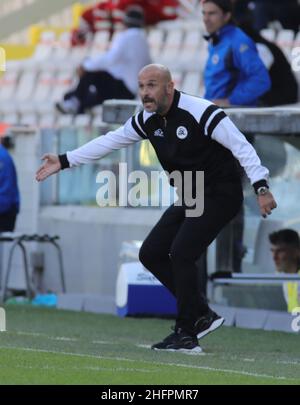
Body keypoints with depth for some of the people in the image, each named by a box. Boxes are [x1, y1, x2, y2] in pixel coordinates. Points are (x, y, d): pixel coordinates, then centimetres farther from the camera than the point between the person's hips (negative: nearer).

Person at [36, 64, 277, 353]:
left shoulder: (201, 112, -21)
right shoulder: (147, 120, 2)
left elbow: (241, 147, -24)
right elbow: (109, 142, 12)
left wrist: (261, 188, -35)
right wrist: (64, 161, 10)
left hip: (220, 195, -9)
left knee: (180, 253, -20)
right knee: (151, 254, 3)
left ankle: (186, 335, -10)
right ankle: (202, 316, 12)